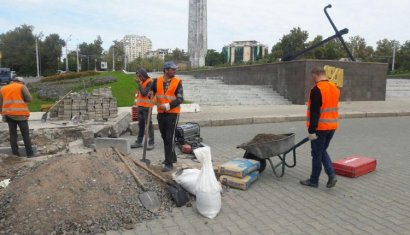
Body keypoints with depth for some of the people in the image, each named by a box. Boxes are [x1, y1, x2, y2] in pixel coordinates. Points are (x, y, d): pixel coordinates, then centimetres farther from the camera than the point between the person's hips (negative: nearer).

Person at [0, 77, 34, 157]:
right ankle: (29, 153, 3)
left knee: (13, 134, 11)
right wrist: (21, 99, 10)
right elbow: (29, 99, -8)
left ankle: (15, 153, 10)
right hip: (20, 114, -4)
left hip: (9, 114, 4)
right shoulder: (22, 87, 1)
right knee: (25, 134, 2)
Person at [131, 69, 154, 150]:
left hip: (147, 106, -8)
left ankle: (151, 143, -1)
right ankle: (139, 142, 22)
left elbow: (144, 93, -21)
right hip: (140, 106, 8)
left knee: (149, 124, -5)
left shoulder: (150, 82, -12)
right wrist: (137, 98, 11)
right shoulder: (142, 82, 13)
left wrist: (139, 83, -15)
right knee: (141, 124, 14)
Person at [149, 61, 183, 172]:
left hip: (172, 113, -5)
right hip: (161, 113, 5)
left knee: (170, 138, -6)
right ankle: (172, 157, 34)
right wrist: (151, 94, -12)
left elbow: (180, 99, -12)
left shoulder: (177, 82, -6)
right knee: (164, 137, 15)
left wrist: (167, 106, -22)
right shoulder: (157, 81, 4)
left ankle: (169, 163, 1)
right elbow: (150, 92, 12)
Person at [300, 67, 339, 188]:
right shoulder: (335, 88, 10)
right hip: (332, 126, 8)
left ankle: (313, 181, 16)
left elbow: (314, 113, -22)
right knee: (323, 151, 21)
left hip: (320, 127, -8)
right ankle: (331, 175, 10)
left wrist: (311, 131, -19)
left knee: (317, 154, 4)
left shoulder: (316, 90, -18)